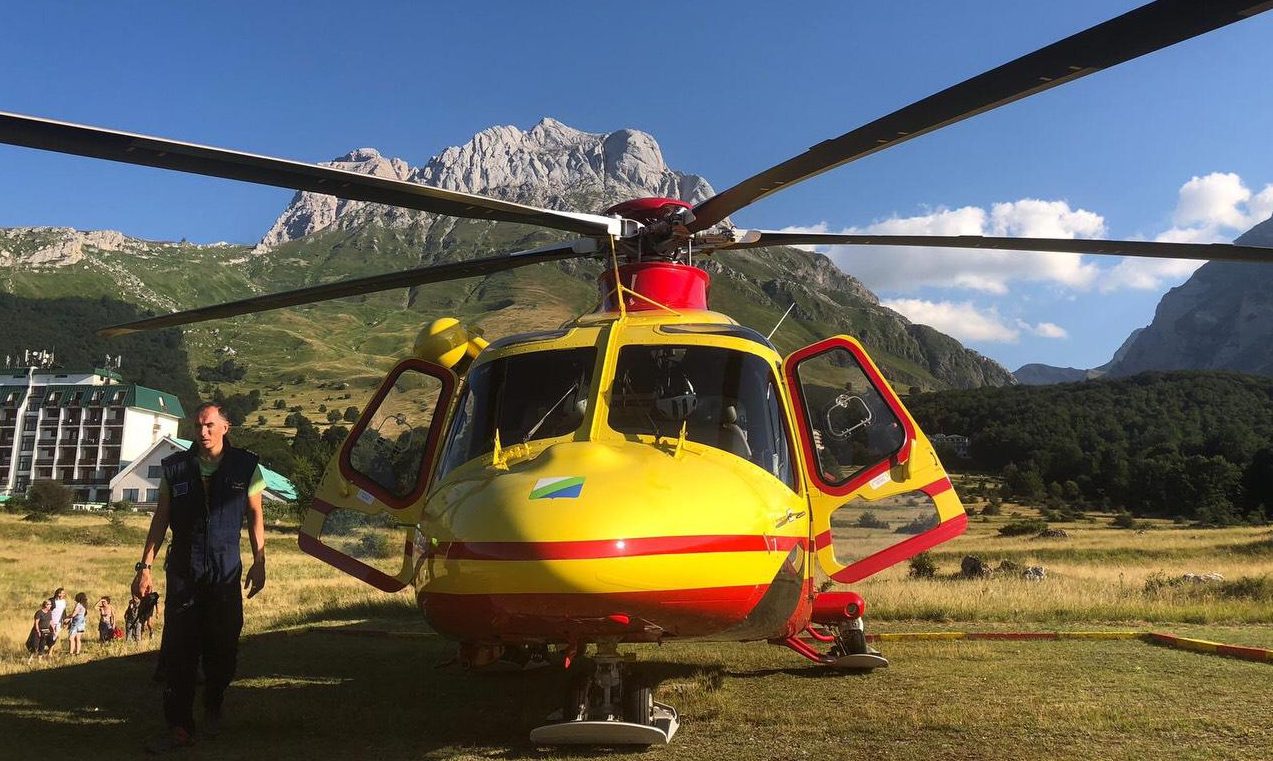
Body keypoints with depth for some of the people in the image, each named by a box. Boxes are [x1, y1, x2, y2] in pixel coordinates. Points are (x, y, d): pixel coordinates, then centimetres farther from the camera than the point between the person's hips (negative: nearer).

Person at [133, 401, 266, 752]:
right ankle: (180, 728, 2)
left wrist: (259, 563, 1)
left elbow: (255, 516, 7)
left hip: (226, 572, -1)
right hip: (182, 572, 1)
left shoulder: (245, 466, 1)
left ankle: (213, 709, 29)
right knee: (177, 651, -4)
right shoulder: (175, 467, 4)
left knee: (222, 650, 5)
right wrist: (145, 567, 2)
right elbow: (161, 519, 7)